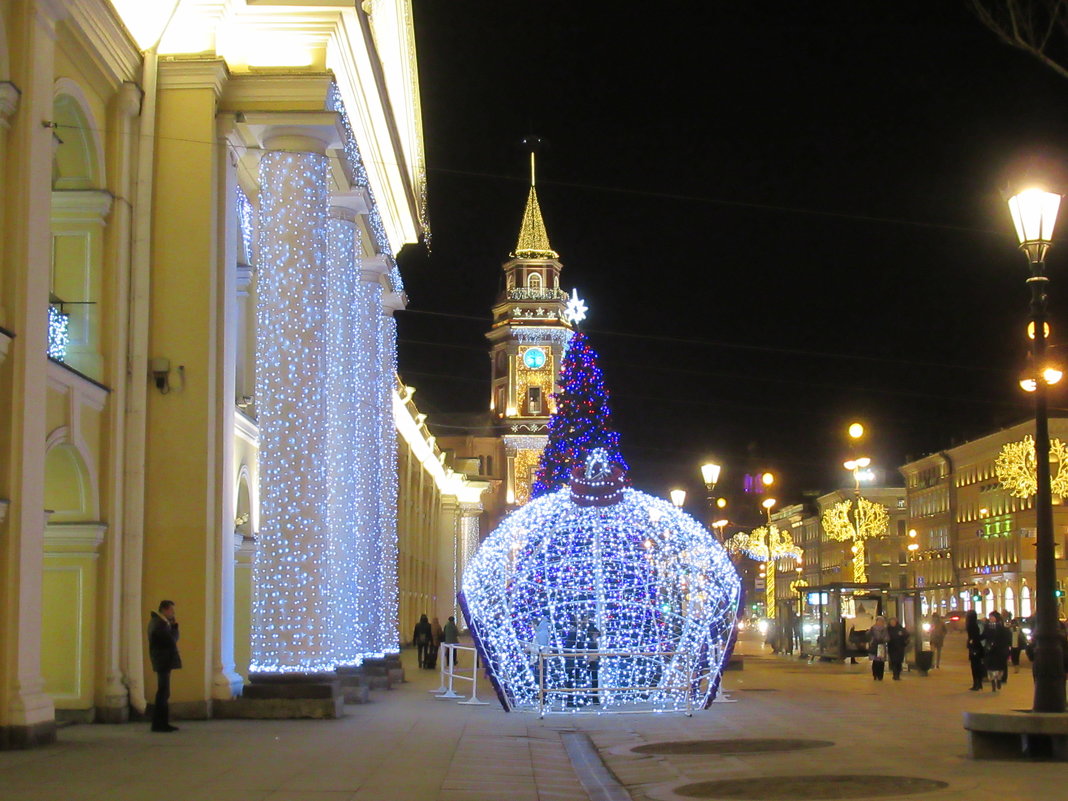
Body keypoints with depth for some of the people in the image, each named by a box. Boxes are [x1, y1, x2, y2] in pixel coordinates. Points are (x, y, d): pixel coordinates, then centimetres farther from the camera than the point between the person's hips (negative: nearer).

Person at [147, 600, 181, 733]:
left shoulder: (159, 621, 17)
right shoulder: (159, 623, -15)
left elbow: (173, 639, 18)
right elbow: (172, 640, -20)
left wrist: (174, 626, 4)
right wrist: (174, 627, -5)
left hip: (164, 662, 11)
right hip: (163, 661, -11)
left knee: (164, 693, 13)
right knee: (163, 693, -8)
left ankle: (162, 723, 18)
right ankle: (159, 723, -6)